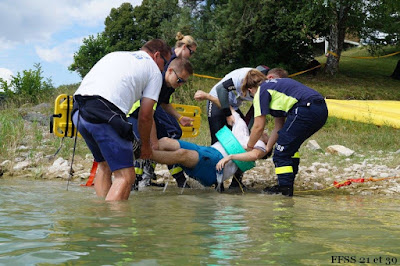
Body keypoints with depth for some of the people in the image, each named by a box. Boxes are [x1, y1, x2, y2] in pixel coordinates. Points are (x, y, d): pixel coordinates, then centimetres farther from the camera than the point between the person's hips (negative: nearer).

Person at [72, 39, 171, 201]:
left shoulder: (115, 54, 33)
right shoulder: (154, 71, 15)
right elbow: (145, 116, 9)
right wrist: (145, 145, 26)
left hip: (77, 110, 7)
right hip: (103, 114, -7)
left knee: (104, 165, 23)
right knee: (126, 176, -5)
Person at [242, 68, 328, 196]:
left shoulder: (261, 92, 6)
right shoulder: (274, 86, 32)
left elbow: (258, 127, 4)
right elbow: (279, 126, 30)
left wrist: (249, 147, 19)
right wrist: (267, 148, 31)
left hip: (306, 109, -10)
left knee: (282, 150, 1)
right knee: (291, 147, 23)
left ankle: (285, 187, 2)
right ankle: (288, 184, 24)